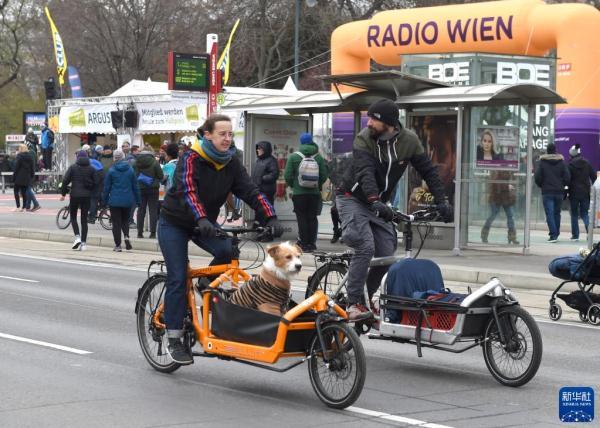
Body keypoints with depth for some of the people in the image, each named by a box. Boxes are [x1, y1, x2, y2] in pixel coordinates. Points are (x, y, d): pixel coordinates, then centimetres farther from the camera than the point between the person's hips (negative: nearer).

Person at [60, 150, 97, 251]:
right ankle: (83, 243, 2)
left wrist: (63, 193, 2)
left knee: (73, 216, 13)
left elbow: (65, 180, -7)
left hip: (75, 195, -2)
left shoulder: (73, 167, -2)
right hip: (86, 196, 2)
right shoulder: (91, 169, 3)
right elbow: (95, 183, -2)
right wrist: (90, 191, 12)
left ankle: (77, 237, -9)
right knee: (84, 219, 7)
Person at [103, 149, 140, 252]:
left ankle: (118, 245, 4)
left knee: (116, 223, 4)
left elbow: (107, 187, -3)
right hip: (127, 201, 2)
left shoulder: (111, 171, -6)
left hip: (115, 201, -2)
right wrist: (137, 200, 12)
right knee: (125, 220, 19)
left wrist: (104, 201, 6)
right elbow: (135, 186, 5)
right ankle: (126, 236, -6)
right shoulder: (130, 170, 1)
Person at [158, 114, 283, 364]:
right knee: (178, 279, -9)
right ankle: (174, 340, -1)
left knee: (228, 250, -24)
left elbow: (250, 191, -15)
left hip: (205, 223, 5)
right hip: (175, 223, -5)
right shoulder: (191, 159, -22)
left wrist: (271, 218, -29)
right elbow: (188, 191, -38)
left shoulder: (231, 163, -7)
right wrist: (201, 220, -54)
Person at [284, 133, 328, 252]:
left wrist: (292, 185, 13)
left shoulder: (293, 157, -5)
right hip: (315, 193, 2)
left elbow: (288, 176, -6)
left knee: (302, 218, 2)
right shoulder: (318, 157, 0)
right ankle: (311, 243, 11)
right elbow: (324, 175, 1)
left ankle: (304, 244, 1)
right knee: (312, 218, 10)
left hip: (299, 193, -2)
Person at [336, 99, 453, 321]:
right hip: (353, 199, -5)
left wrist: (441, 201, -13)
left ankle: (369, 300, 14)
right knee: (365, 247, -24)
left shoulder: (409, 140, -8)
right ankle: (354, 303, -21)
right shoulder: (364, 140, -20)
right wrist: (375, 202, -49)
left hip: (378, 204, 5)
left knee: (386, 256, -5)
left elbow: (428, 171, -2)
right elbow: (365, 173, -33)